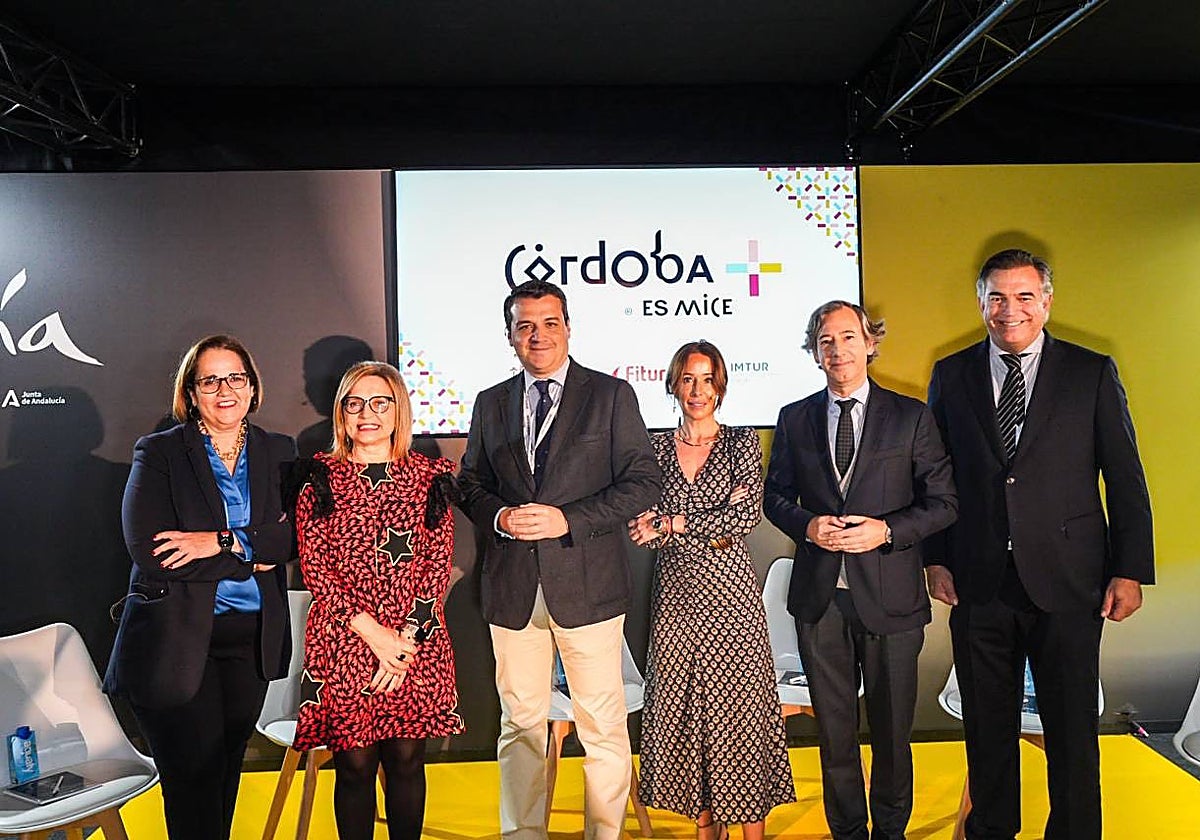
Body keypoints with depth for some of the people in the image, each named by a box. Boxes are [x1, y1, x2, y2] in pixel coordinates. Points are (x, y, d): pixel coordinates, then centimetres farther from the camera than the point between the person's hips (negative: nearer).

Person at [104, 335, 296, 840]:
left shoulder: (278, 452, 6)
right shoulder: (159, 453, -3)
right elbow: (148, 550, -14)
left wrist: (222, 541, -19)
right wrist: (251, 557, -12)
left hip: (253, 638, 3)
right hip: (175, 641, -3)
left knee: (227, 769, 15)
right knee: (194, 775, 1)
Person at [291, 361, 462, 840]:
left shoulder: (429, 476, 5)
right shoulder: (321, 479, 4)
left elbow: (439, 566, 2)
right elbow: (315, 568, -1)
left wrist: (406, 638, -8)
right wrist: (371, 630, -10)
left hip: (416, 643, 1)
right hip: (342, 642, 0)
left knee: (406, 760, 7)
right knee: (354, 764, 5)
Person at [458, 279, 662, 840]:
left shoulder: (611, 395, 1)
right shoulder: (491, 404, 13)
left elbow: (643, 481, -4)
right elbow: (470, 484, 17)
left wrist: (566, 519, -14)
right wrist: (499, 516, -6)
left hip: (587, 582, -3)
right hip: (512, 586, 3)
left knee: (602, 724, 5)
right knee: (521, 724, 12)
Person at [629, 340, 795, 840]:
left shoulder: (742, 442, 2)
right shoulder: (657, 447, 7)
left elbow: (749, 516, -10)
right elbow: (642, 527, 2)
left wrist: (674, 524, -13)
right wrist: (714, 524, -12)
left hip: (729, 591, -2)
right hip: (676, 591, 3)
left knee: (740, 707, 2)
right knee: (683, 706, 7)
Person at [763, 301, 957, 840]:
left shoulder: (911, 416, 0)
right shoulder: (795, 419, 6)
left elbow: (943, 503, -1)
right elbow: (774, 496, 11)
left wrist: (886, 529, -16)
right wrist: (808, 526, -9)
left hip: (890, 595, -1)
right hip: (819, 596, 2)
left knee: (892, 726, 13)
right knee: (834, 729, 13)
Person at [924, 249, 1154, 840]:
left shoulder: (1092, 373, 0)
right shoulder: (951, 375, 5)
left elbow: (1125, 479, 1)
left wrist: (1131, 570, -3)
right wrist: (936, 558, 2)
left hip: (1066, 581, -1)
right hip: (978, 583, 2)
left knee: (1072, 726, 10)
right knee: (987, 724, 15)